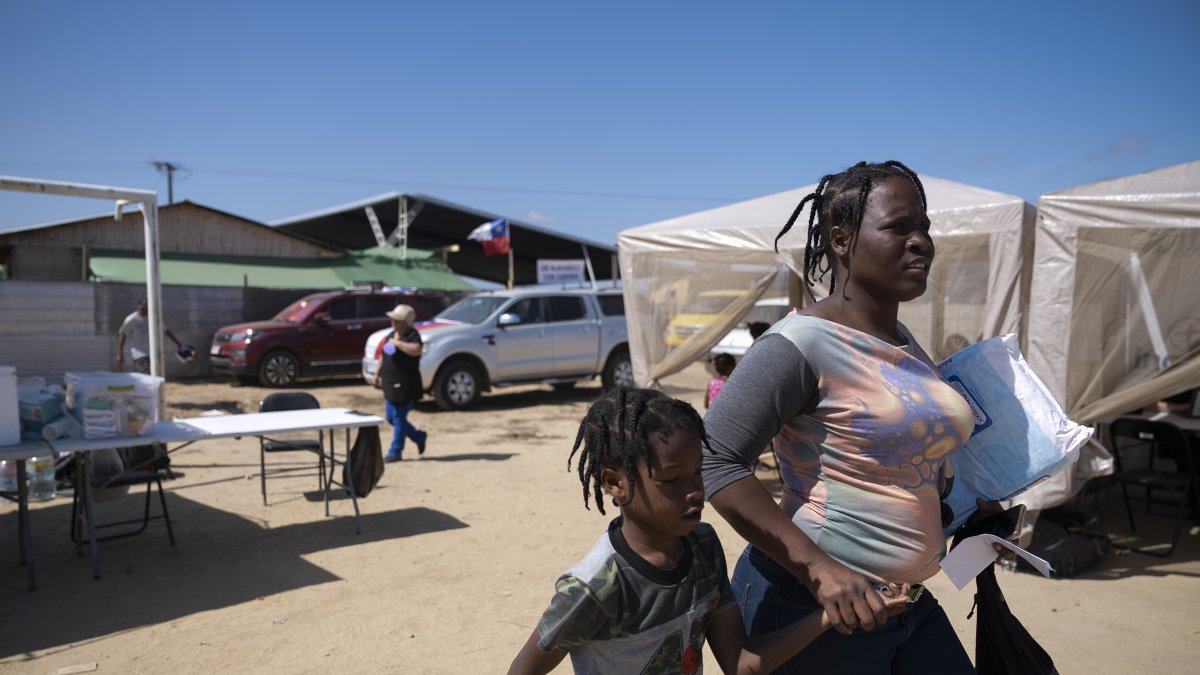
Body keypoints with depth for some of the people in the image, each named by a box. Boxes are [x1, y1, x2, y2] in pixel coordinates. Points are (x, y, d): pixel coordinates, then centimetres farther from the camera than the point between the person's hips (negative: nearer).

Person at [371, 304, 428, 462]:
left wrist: (397, 343, -28)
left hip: (405, 385, -9)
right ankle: (419, 437, 30)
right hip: (391, 384, 9)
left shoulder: (412, 336, -14)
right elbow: (384, 356, 23)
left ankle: (395, 452, 9)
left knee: (398, 418, -3)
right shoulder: (391, 335, 12)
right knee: (391, 418, 15)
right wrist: (377, 374, 22)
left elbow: (416, 350, -36)